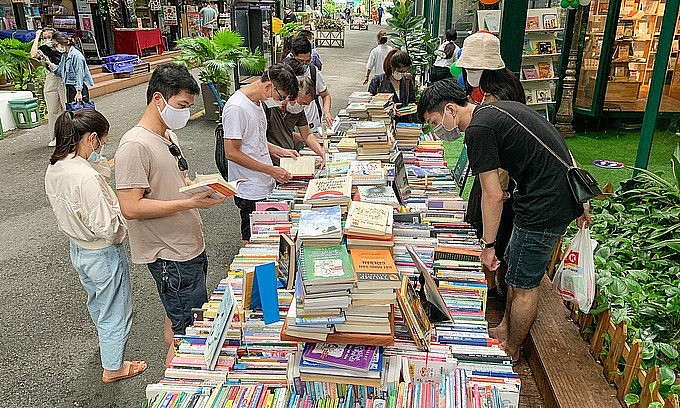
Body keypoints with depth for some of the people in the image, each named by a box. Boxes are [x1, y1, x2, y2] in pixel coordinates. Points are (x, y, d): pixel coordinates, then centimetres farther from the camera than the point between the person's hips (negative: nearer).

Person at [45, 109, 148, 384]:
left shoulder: (54, 169, -6)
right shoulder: (86, 177, -33)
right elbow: (106, 229, -31)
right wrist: (119, 206, -14)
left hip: (78, 250, 9)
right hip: (104, 255, -9)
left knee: (96, 301, 34)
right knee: (115, 312, 14)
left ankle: (105, 340, 61)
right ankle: (113, 368, 35)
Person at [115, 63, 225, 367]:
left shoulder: (168, 135, 11)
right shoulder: (135, 145, -20)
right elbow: (131, 208, -25)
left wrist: (202, 189, 0)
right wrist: (190, 202, -27)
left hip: (191, 247, 9)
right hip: (169, 256, -9)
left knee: (179, 319, 24)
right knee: (187, 330, 4)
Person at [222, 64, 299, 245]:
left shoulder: (257, 102, 10)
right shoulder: (236, 108, -21)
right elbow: (231, 153, -21)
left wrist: (279, 150, 9)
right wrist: (270, 170, -20)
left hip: (266, 187, 9)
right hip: (250, 192, -9)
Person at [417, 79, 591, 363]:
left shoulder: (478, 130, -16)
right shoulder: (499, 109, 13)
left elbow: (493, 196, -15)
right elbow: (559, 148, 16)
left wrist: (488, 244, -5)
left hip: (544, 206, -10)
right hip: (564, 193, 10)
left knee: (524, 285, 6)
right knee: (514, 267, 21)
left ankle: (511, 351, 25)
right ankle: (504, 330, 38)